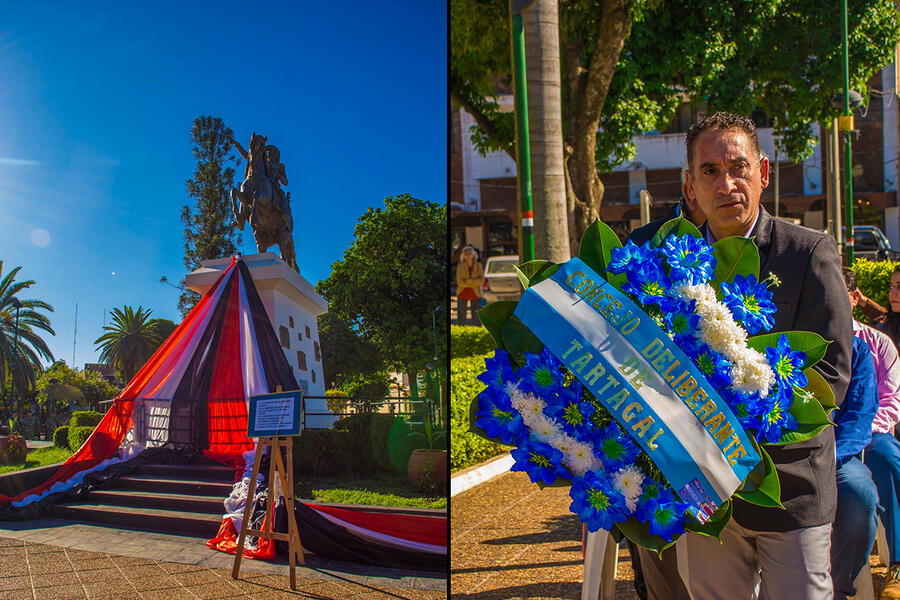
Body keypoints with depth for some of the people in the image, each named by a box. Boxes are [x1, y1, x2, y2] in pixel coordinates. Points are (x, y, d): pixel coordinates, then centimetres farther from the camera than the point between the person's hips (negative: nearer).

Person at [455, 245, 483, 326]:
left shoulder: (478, 265, -4)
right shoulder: (460, 266, -8)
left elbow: (481, 280, -12)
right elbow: (460, 282, -16)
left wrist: (468, 281, -22)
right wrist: (475, 283, -17)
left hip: (475, 295, 1)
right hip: (463, 294, -1)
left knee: (476, 320, -2)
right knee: (461, 319, -3)